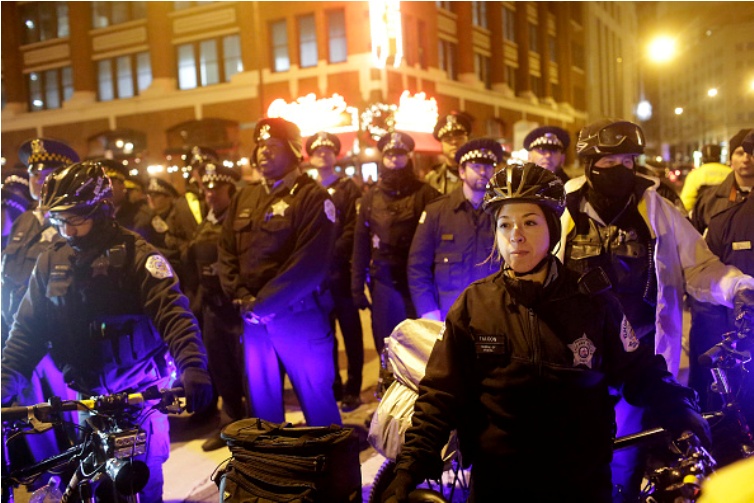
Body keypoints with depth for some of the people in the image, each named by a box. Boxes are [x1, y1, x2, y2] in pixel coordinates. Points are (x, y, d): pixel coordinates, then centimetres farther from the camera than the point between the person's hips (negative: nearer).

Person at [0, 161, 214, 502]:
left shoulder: (136, 254, -13)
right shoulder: (50, 262, 2)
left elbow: (172, 311, -24)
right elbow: (28, 329, 5)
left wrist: (192, 366, -40)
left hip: (139, 389, -4)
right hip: (86, 394, 4)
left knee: (145, 475, 9)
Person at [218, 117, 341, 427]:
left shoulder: (312, 197, -8)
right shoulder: (244, 198, 13)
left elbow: (310, 263, -18)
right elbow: (226, 251, 10)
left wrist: (262, 303, -16)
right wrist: (242, 297, -6)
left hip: (299, 317, -6)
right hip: (253, 319, 6)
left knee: (316, 400, 6)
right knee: (261, 400, 15)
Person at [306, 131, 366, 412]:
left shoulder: (349, 189, 3)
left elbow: (353, 231, -8)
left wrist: (330, 254, -17)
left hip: (341, 272, -4)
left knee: (351, 333, 2)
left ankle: (353, 389, 10)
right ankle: (333, 387, 19)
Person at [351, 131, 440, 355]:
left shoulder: (425, 193, -2)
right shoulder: (371, 197, 8)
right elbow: (361, 244, 8)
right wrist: (357, 286, 5)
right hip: (383, 284, 3)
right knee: (386, 346, 11)